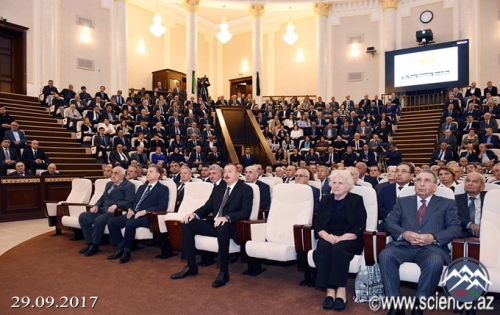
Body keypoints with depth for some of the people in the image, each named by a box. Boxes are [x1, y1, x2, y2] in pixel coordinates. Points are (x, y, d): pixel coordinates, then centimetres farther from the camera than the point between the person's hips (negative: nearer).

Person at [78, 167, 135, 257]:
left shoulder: (129, 186, -2)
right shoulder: (109, 184, 23)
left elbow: (129, 202, -13)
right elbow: (102, 198, 24)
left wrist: (116, 205, -28)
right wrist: (96, 206, 3)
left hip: (116, 212, -8)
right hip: (103, 210, 8)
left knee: (99, 220, -33)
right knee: (83, 216, -9)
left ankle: (95, 245, -12)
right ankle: (90, 243, -2)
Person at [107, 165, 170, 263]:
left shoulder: (163, 189, 1)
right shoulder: (142, 187, 24)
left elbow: (163, 206, -11)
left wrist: (144, 211, -19)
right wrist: (130, 209, 0)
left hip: (146, 217, -7)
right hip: (133, 214, 7)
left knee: (130, 224, -34)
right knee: (112, 221, -11)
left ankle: (126, 251, -14)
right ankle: (121, 248, -2)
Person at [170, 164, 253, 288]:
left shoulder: (246, 189, -2)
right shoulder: (218, 188, 18)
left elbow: (246, 212, -15)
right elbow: (208, 207, 16)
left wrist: (227, 217, -30)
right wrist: (195, 214, -6)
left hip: (231, 226, -7)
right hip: (214, 223, 7)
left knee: (222, 227, -39)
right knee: (188, 223, -10)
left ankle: (224, 271, -24)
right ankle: (191, 266, -2)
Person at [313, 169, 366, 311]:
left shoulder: (356, 200, 4)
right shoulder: (326, 200, 13)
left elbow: (359, 228, -5)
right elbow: (318, 225, 7)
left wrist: (341, 238, -19)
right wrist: (326, 235, -15)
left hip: (349, 240, -2)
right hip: (328, 238, 3)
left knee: (338, 248, -34)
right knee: (322, 248, -30)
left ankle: (341, 290, -28)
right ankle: (329, 290, -28)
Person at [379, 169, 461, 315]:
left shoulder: (447, 203, 16)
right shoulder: (402, 201, 19)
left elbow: (455, 228, 4)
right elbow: (390, 223, 10)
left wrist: (433, 237, -14)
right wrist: (404, 234, -13)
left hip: (431, 247, -1)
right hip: (404, 246, 2)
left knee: (435, 262, -36)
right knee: (385, 255, -29)